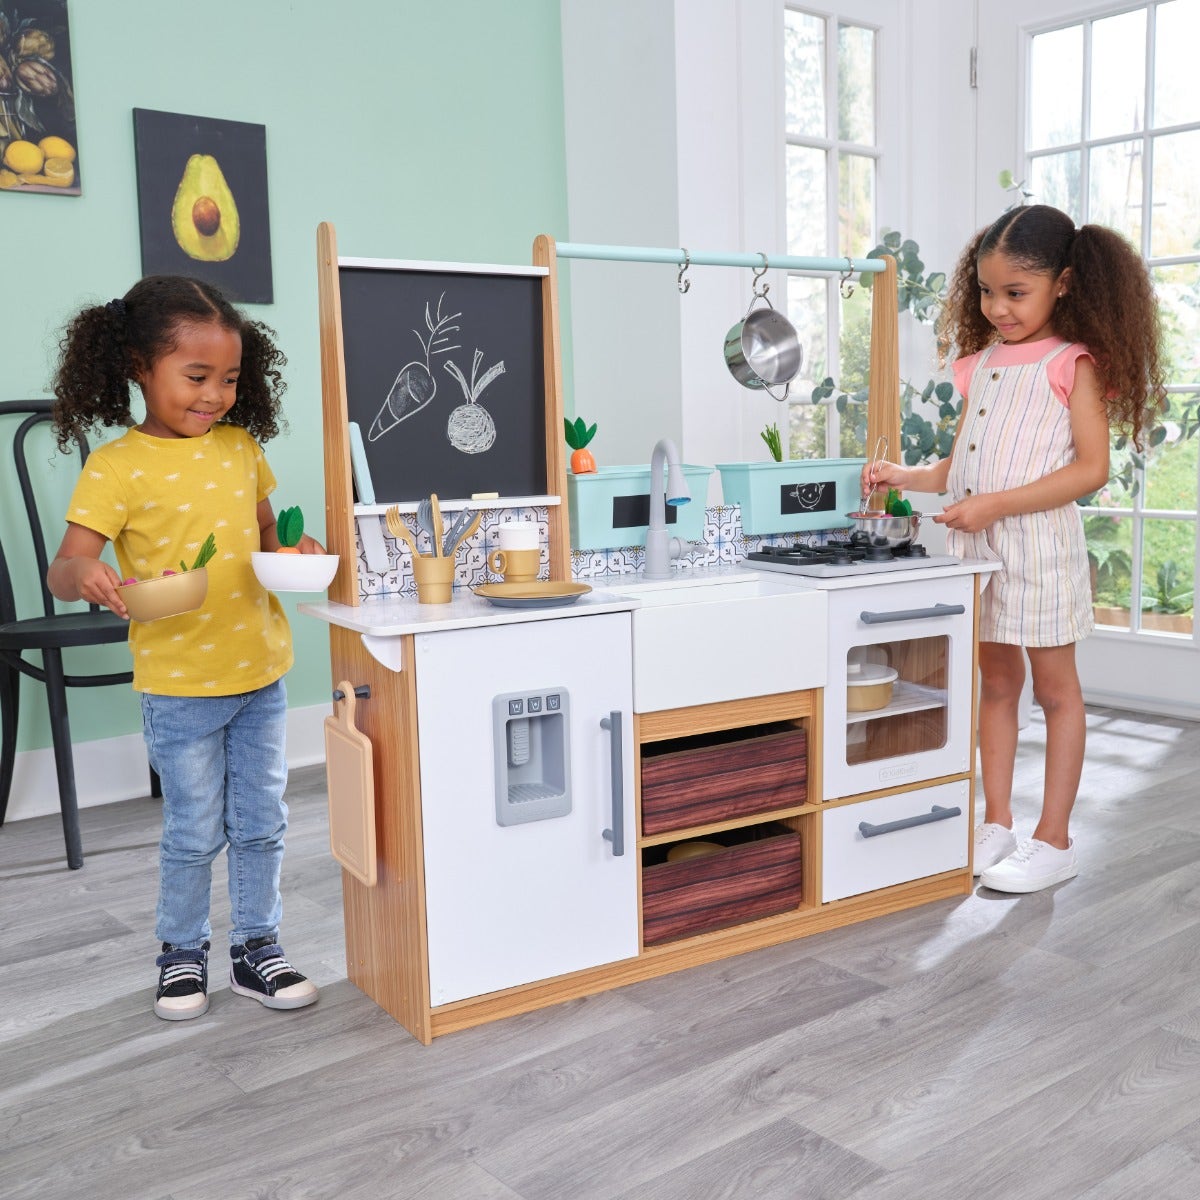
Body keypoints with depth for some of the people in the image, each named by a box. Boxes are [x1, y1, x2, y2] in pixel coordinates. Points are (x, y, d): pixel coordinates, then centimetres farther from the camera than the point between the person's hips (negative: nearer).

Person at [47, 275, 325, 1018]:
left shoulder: (241, 446, 4)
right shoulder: (117, 467, -11)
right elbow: (65, 568, -15)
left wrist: (296, 554, -6)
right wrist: (84, 575, -38)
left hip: (261, 675, 4)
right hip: (179, 686, -4)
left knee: (261, 825, 13)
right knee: (194, 833, 8)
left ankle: (257, 948, 29)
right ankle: (183, 953, 30)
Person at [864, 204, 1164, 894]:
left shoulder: (1073, 363, -6)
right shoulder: (980, 364, 13)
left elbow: (1092, 468, -14)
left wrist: (996, 504, -21)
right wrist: (908, 477, 1)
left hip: (1039, 544, -6)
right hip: (978, 548, 6)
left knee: (1055, 688, 4)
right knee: (996, 683, 13)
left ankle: (1054, 842, 13)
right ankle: (997, 826, 23)